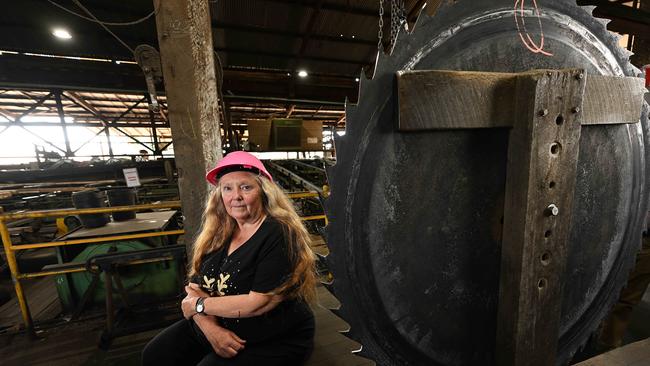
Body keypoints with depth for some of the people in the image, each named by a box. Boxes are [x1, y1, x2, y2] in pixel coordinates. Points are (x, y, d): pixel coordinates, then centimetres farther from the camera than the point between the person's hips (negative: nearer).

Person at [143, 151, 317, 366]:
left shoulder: (279, 235, -22)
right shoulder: (217, 232, -1)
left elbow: (259, 303, -26)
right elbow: (194, 290, -1)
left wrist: (198, 305, -13)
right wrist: (212, 329, -18)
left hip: (271, 343, -6)